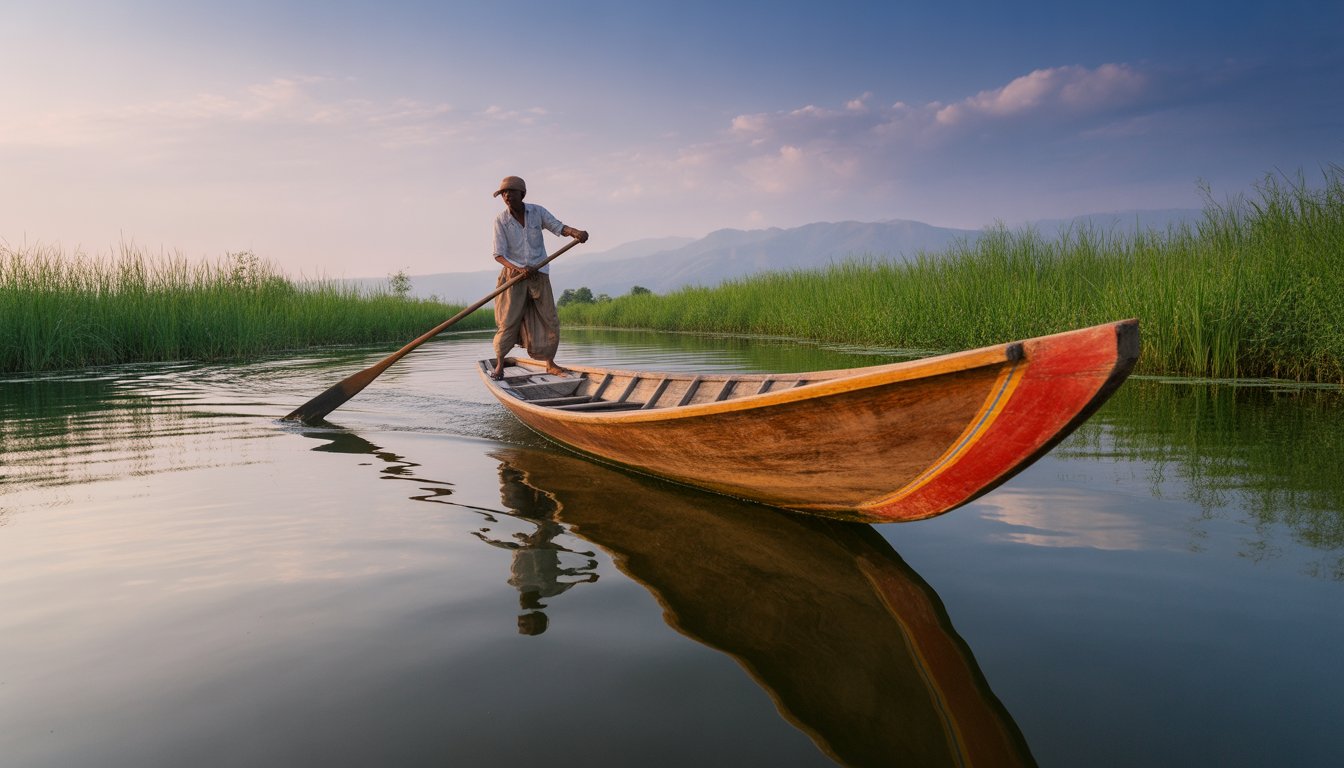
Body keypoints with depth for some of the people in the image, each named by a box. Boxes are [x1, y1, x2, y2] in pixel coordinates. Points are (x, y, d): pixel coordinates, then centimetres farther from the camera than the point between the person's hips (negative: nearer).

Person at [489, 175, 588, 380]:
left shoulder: (537, 212, -1)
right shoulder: (501, 220, -7)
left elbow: (558, 227, -3)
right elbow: (499, 255, -10)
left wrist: (575, 232, -26)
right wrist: (519, 269, -26)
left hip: (539, 275, 3)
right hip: (513, 277, -2)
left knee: (550, 320, 3)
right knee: (508, 321, -6)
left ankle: (550, 363, 16)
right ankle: (499, 365, 5)